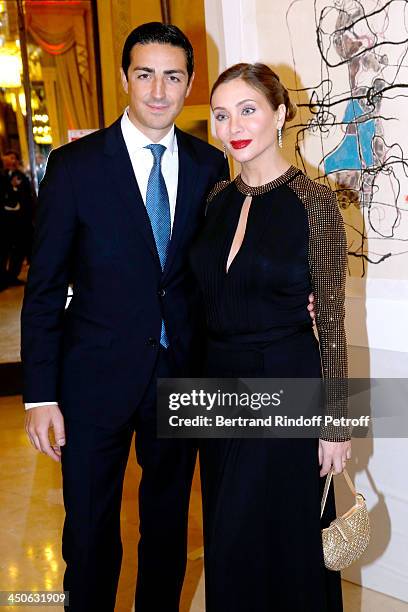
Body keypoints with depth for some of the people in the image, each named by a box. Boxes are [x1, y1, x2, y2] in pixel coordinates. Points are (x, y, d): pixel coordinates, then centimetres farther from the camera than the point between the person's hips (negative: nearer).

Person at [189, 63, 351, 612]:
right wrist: (204, 379, 3)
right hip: (221, 382, 6)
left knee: (282, 541, 7)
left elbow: (331, 320, -9)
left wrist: (336, 423, -9)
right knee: (226, 541, 18)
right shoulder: (218, 198, 5)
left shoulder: (314, 201, -11)